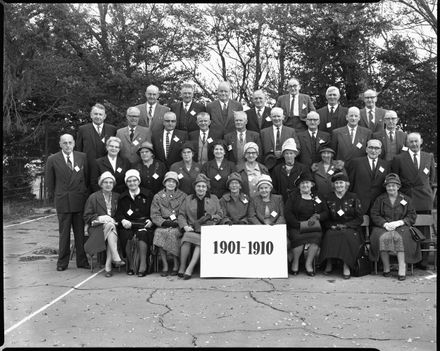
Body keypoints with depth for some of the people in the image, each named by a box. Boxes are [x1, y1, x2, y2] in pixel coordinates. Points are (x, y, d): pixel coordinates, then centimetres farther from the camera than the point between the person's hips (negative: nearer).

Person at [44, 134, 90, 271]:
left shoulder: (82, 157, 5)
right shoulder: (53, 159, 1)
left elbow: (87, 177, 10)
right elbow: (49, 180, 7)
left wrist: (85, 193, 8)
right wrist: (53, 195, 7)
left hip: (80, 199, 1)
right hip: (62, 201, -1)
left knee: (80, 231, 6)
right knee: (64, 233, 5)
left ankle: (82, 261, 16)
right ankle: (62, 262, 16)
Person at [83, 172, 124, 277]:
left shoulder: (117, 197, 17)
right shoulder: (93, 197, 8)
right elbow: (87, 217, 5)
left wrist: (116, 220, -3)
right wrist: (100, 218, -11)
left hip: (112, 225, 2)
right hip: (98, 228, -2)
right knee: (110, 225, -36)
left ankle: (108, 266, -35)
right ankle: (116, 258, -43)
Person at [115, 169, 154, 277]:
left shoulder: (148, 194, 12)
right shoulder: (122, 197, 18)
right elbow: (118, 213, 9)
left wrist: (151, 221, -10)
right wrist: (123, 220, -12)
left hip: (144, 223, -2)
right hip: (128, 224, 2)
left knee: (142, 233, -35)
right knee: (126, 235, -31)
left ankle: (143, 264, -27)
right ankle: (131, 264, -16)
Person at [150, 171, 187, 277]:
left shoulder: (183, 196, 13)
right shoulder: (158, 197, 14)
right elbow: (154, 215, 5)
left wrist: (178, 222, -12)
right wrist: (164, 222, -12)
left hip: (177, 226, -1)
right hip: (162, 226, 1)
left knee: (172, 233, -32)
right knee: (159, 233, -30)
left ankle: (176, 265, -18)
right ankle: (164, 266, -20)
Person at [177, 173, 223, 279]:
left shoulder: (214, 199, 17)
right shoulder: (188, 199, 17)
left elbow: (220, 215, 16)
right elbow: (181, 215, 12)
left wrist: (212, 217, -5)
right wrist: (185, 226, -5)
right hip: (192, 229, 1)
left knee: (202, 240, -34)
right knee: (187, 237, -33)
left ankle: (190, 269, -32)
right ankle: (182, 267, -22)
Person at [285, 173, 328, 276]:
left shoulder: (318, 197, 20)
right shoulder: (293, 197, 12)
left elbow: (326, 213, 14)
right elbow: (287, 213, 0)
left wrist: (317, 216, -8)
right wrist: (300, 224, -12)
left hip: (314, 227, 2)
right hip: (296, 227, -1)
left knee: (317, 236, -32)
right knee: (297, 237, -34)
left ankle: (309, 263, -18)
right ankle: (295, 262, -11)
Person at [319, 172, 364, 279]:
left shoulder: (353, 198, 7)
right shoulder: (329, 199, 12)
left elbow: (359, 218, 3)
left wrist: (346, 225, -10)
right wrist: (332, 226, -8)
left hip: (350, 229, -1)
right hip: (333, 228, 2)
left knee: (347, 235, -35)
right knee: (329, 235, -31)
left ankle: (346, 267, -30)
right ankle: (329, 264, -23)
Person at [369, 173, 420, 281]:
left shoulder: (406, 199, 12)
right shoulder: (380, 199, 13)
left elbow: (412, 216, 6)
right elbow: (374, 214, 5)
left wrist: (399, 222, -12)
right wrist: (385, 224, -13)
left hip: (401, 227, 0)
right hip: (383, 227, 1)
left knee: (400, 238, -35)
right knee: (382, 237, -33)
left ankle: (402, 268, -31)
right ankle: (386, 267, -21)